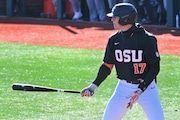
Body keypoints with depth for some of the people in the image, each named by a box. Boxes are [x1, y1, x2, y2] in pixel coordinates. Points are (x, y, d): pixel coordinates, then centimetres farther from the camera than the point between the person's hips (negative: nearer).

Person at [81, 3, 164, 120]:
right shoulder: (114, 39, 2)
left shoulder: (147, 39, -13)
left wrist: (140, 90, -19)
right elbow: (107, 66, 10)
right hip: (123, 87, 5)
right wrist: (94, 86, 0)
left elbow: (155, 67, -13)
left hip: (146, 87, -4)